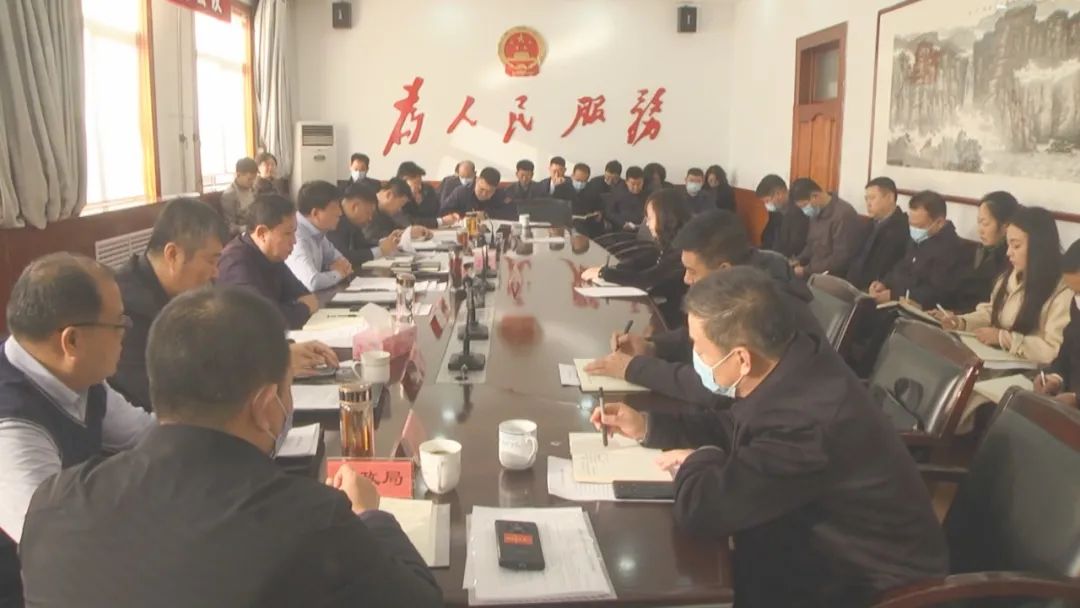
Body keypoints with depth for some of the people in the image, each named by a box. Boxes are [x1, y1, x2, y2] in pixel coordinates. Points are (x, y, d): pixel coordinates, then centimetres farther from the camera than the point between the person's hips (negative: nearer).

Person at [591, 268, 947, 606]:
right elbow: (736, 427, 12)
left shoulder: (804, 421, -37)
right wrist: (647, 426, 5)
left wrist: (697, 460, -11)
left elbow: (700, 509, -33)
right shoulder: (793, 362, -7)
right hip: (832, 549, 8)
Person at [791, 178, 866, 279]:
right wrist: (798, 260, 4)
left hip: (837, 278, -8)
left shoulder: (843, 214, -17)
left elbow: (841, 258, -21)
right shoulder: (817, 212, 10)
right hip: (816, 272, 8)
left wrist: (807, 271, -19)